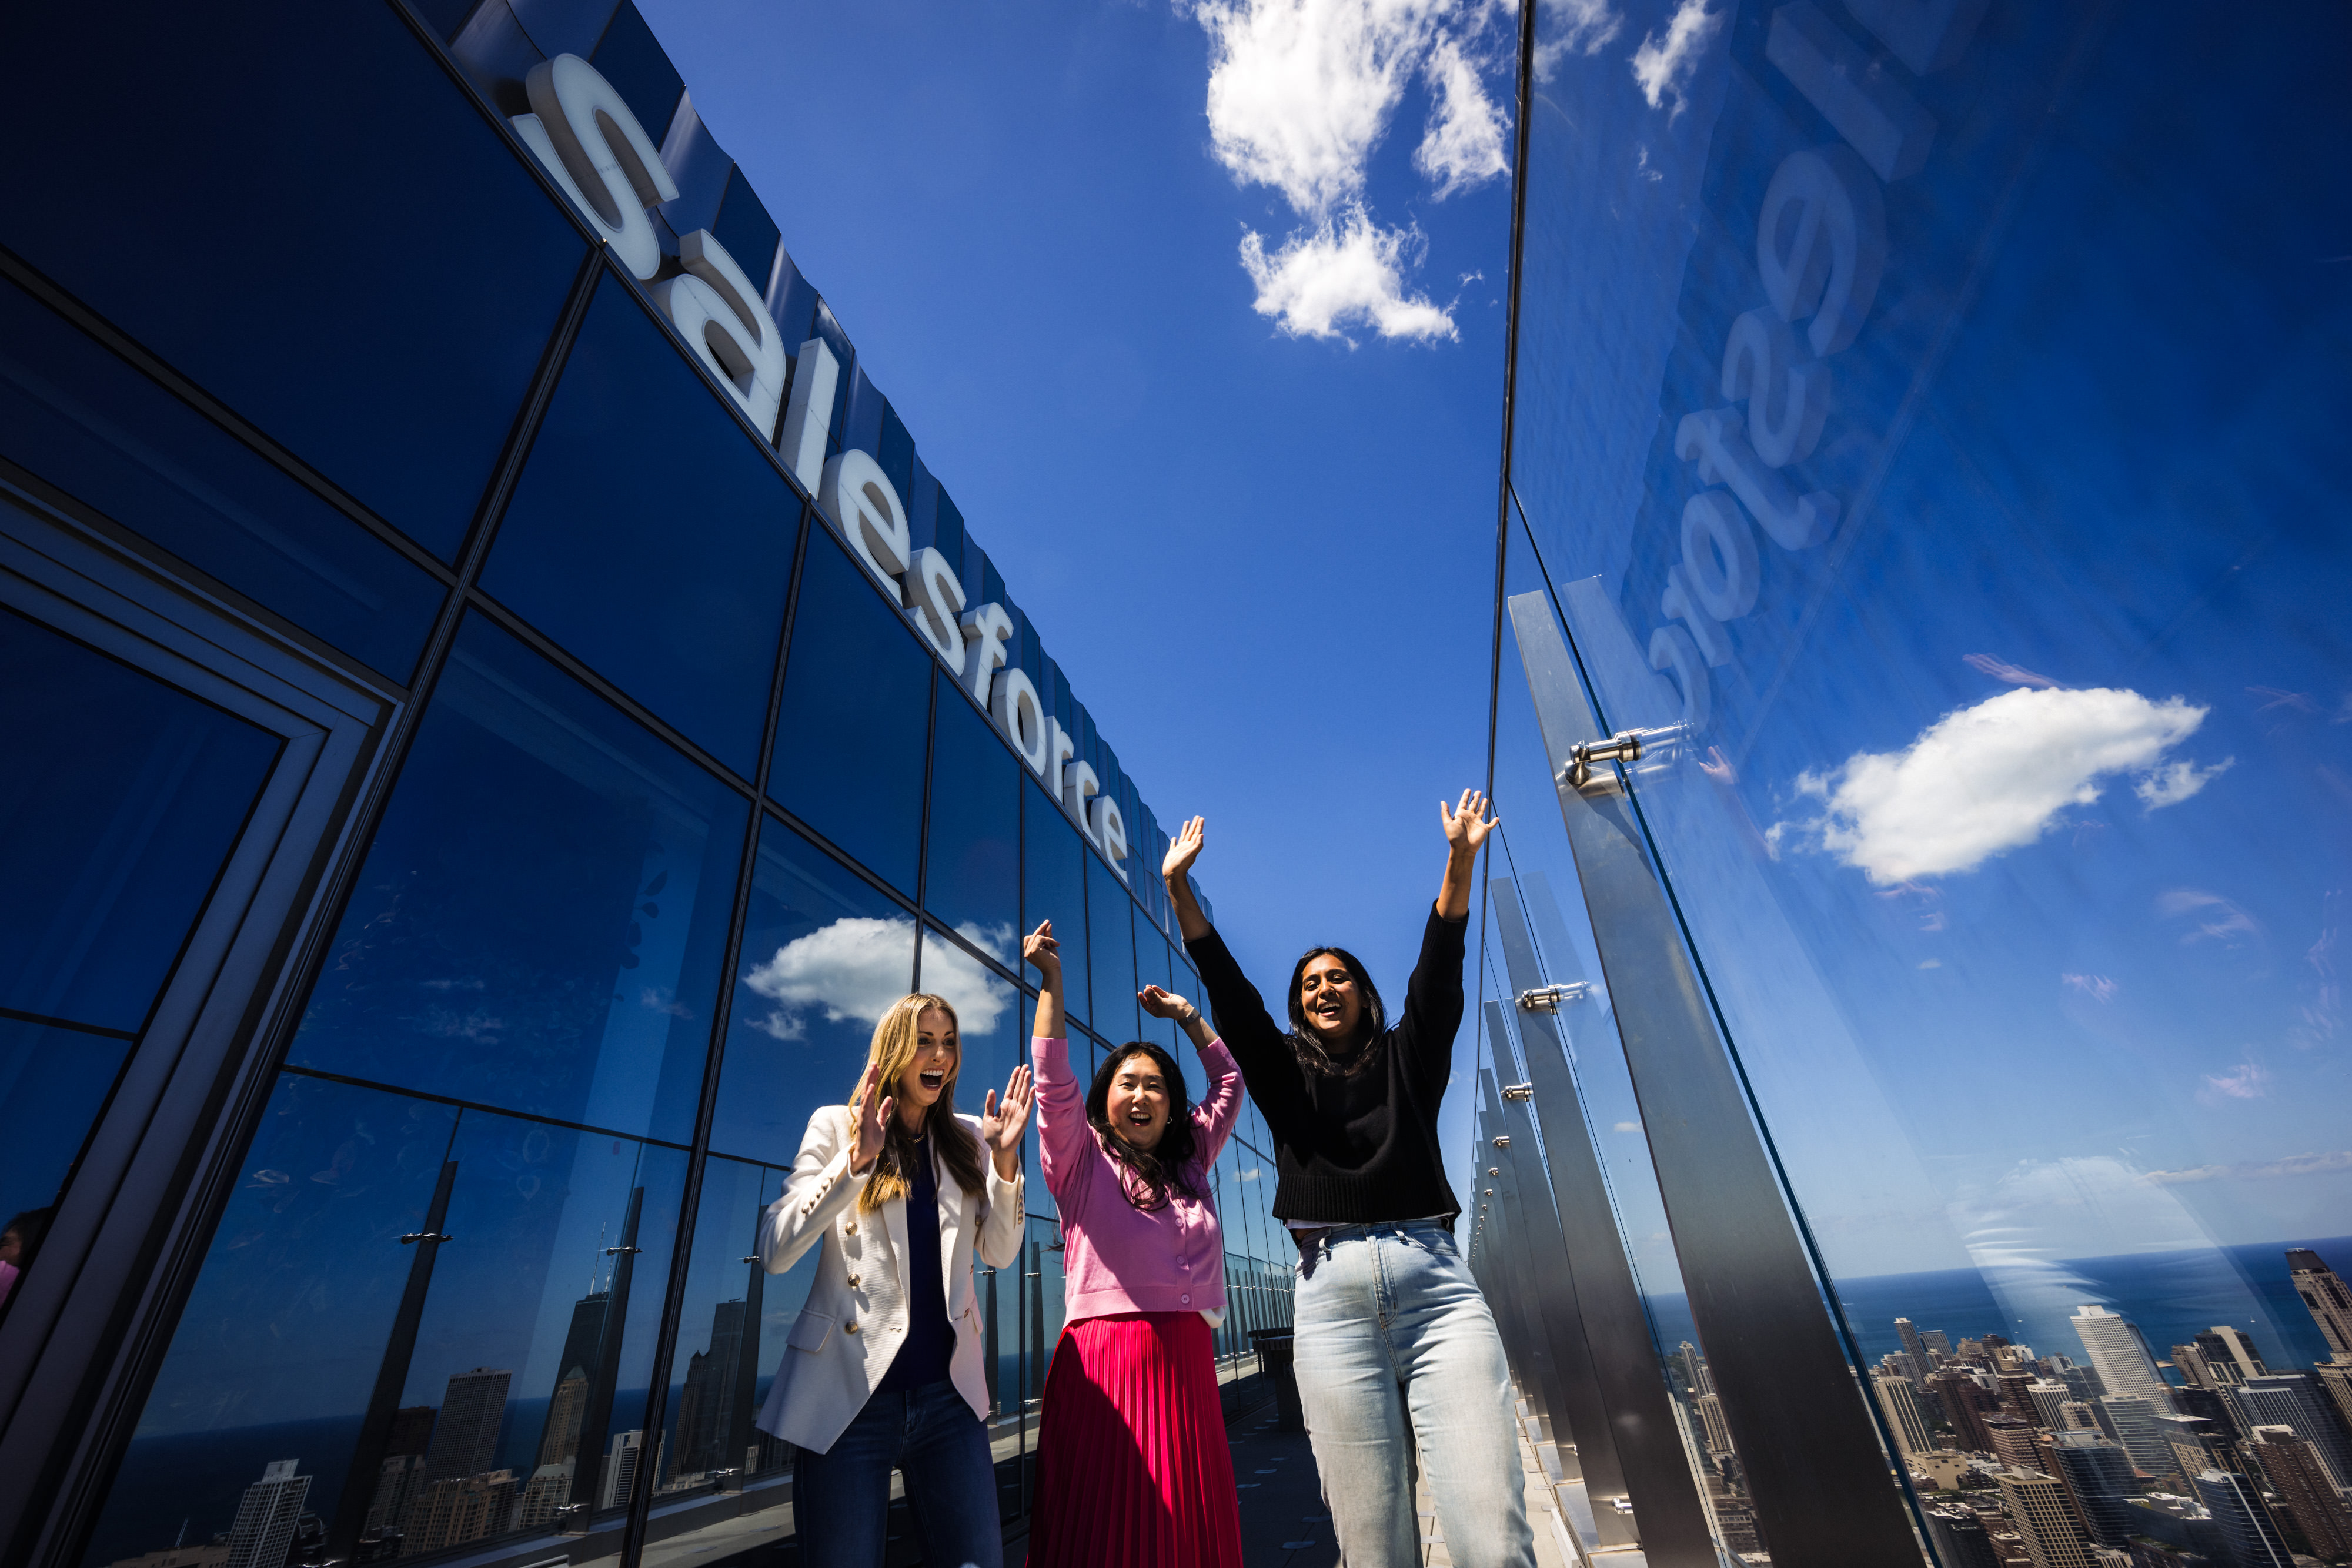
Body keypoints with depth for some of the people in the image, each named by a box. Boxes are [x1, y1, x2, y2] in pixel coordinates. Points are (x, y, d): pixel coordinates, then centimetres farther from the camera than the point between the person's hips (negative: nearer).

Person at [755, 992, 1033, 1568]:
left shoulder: (967, 1138, 7)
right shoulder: (836, 1125, -1)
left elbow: (1000, 1253, 3)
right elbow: (775, 1253, -10)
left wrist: (1004, 1159, -12)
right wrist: (855, 1162, -22)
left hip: (949, 1393, 3)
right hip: (848, 1393, -2)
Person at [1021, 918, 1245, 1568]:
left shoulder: (1190, 1162, 15)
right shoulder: (1083, 1161, 1)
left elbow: (1229, 1083, 20)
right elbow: (1054, 1084, -13)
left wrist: (1187, 1015, 18)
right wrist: (1051, 980, -17)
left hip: (1187, 1361, 5)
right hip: (1105, 1360, -4)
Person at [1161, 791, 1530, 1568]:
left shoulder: (1405, 1059, 16)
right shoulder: (1285, 1072, 16)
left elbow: (1437, 976, 3)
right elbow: (1229, 992, 7)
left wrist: (1459, 860, -9)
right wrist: (1179, 889, 0)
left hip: (1435, 1278, 0)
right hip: (1331, 1294, 1)